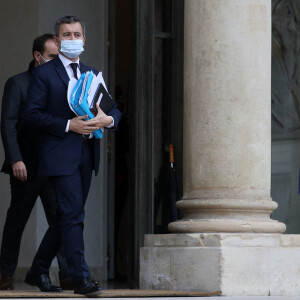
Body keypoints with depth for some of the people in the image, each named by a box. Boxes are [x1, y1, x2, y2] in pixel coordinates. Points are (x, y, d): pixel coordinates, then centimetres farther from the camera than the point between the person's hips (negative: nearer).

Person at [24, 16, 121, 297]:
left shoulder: (93, 74, 17)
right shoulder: (43, 74, -2)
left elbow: (114, 108, 16)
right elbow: (33, 113, -9)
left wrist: (108, 119, -9)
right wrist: (69, 125, -19)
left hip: (86, 155, 7)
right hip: (60, 154, -7)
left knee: (66, 217, 11)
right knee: (73, 215, -12)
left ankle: (37, 272, 23)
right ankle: (81, 278, -11)